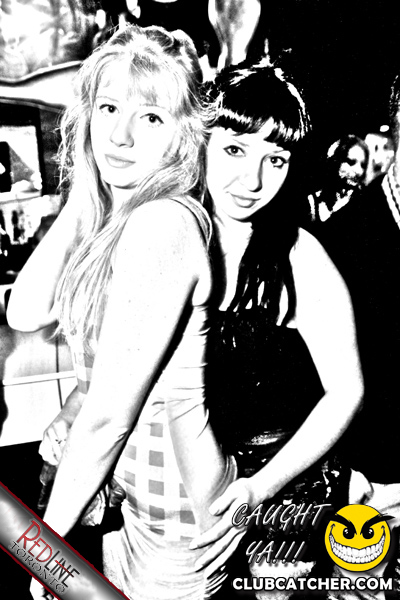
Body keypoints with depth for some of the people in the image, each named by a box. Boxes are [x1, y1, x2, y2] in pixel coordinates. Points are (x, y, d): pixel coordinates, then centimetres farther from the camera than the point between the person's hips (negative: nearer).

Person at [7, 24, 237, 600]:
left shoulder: (163, 224, -27)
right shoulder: (108, 217, 1)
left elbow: (109, 412, -24)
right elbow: (24, 313, -3)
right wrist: (79, 200, -7)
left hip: (173, 514, -7)